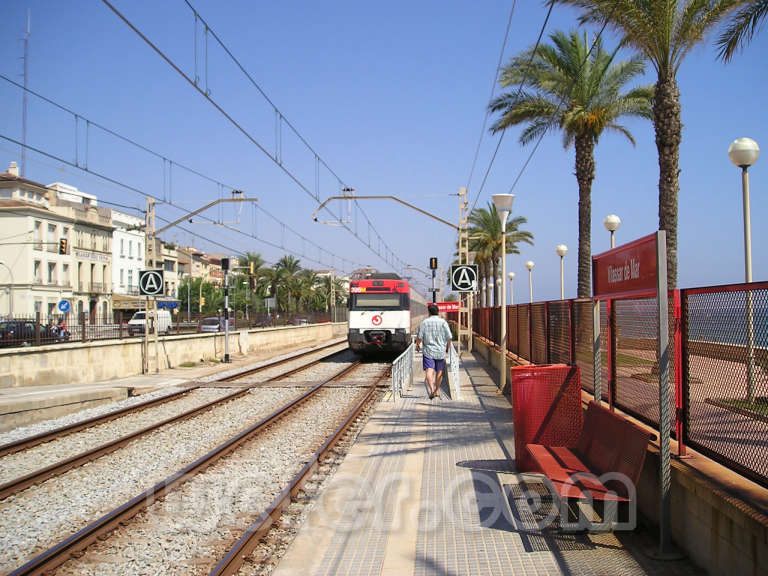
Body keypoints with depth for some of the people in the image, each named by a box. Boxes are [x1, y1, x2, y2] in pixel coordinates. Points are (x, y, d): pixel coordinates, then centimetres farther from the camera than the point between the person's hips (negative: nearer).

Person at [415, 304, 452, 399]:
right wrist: (448, 347, 12)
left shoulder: (424, 322, -3)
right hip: (441, 351, 2)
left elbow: (419, 337, -5)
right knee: (439, 371, 16)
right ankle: (437, 390, 26)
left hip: (428, 351, -2)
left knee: (429, 371, -7)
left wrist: (417, 345, 15)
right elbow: (449, 337, -5)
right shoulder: (443, 322, -2)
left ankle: (432, 389, -25)